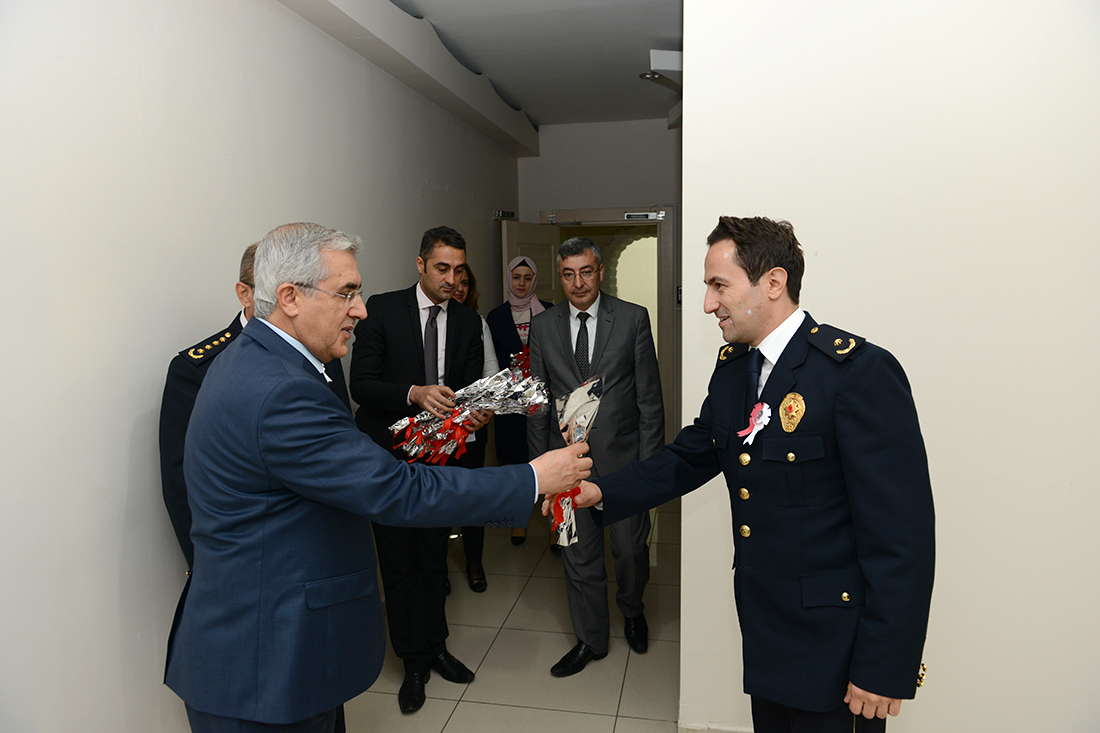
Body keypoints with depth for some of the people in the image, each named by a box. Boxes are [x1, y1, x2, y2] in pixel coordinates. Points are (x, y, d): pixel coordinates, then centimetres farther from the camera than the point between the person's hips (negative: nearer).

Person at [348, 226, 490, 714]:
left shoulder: (468, 322, 4)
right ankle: (414, 663, 23)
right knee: (399, 563, 6)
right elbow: (361, 384, -14)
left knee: (435, 559, 16)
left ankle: (435, 647, 35)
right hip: (389, 455, -3)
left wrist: (476, 413, -20)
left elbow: (472, 388, 3)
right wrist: (414, 393, -30)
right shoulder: (382, 309, -8)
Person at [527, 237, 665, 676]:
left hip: (622, 457, -1)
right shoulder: (542, 327, 2)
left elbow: (649, 396, -3)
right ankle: (591, 639, 32)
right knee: (579, 555, 12)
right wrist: (540, 461, 4)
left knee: (631, 548, 11)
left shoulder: (633, 319, -4)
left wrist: (650, 460, -6)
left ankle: (632, 610, 43)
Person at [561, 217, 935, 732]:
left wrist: (882, 670, -18)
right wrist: (603, 492, -1)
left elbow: (901, 535, -21)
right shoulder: (731, 366, 4)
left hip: (835, 647, -7)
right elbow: (691, 456, 12)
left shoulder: (860, 373, -21)